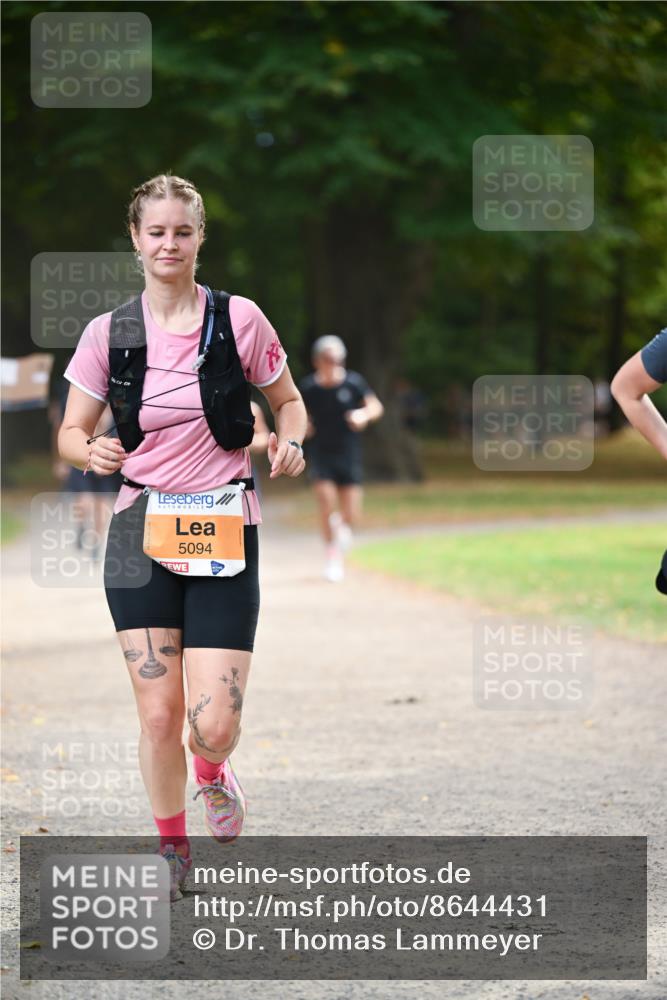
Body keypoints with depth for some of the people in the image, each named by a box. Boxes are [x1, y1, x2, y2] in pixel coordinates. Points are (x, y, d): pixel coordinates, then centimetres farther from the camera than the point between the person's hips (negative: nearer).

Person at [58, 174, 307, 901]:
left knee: (213, 725, -9)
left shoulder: (239, 319, -1)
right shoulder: (108, 332, 2)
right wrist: (92, 451, -16)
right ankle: (172, 848, 21)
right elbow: (70, 433, 8)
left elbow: (287, 401, 11)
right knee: (159, 715, -4)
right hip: (142, 534, 1)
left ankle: (212, 775, 30)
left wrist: (289, 442, -11)